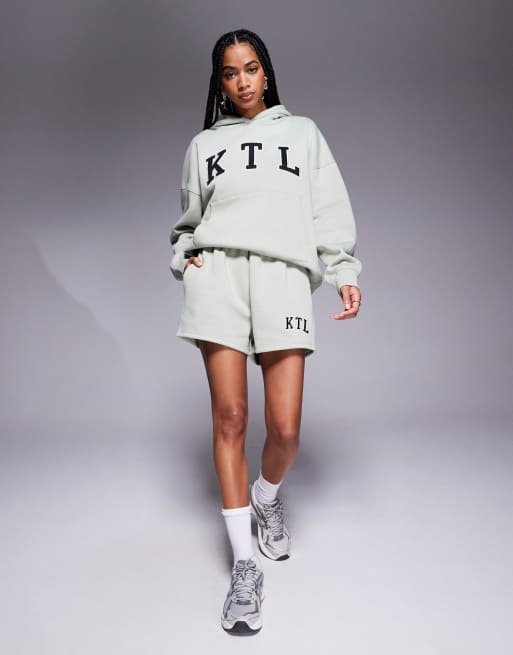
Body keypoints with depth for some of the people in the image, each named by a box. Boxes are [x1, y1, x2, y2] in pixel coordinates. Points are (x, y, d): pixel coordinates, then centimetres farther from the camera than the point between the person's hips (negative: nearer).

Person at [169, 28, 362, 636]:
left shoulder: (303, 131, 23)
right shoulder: (204, 143, 23)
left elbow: (331, 208, 15)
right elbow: (189, 219, 26)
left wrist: (345, 272, 3)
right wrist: (184, 258, 6)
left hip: (284, 273, 0)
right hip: (218, 273, 1)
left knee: (285, 430, -8)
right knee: (229, 416, -7)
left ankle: (266, 495, 28)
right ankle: (244, 563, 4)